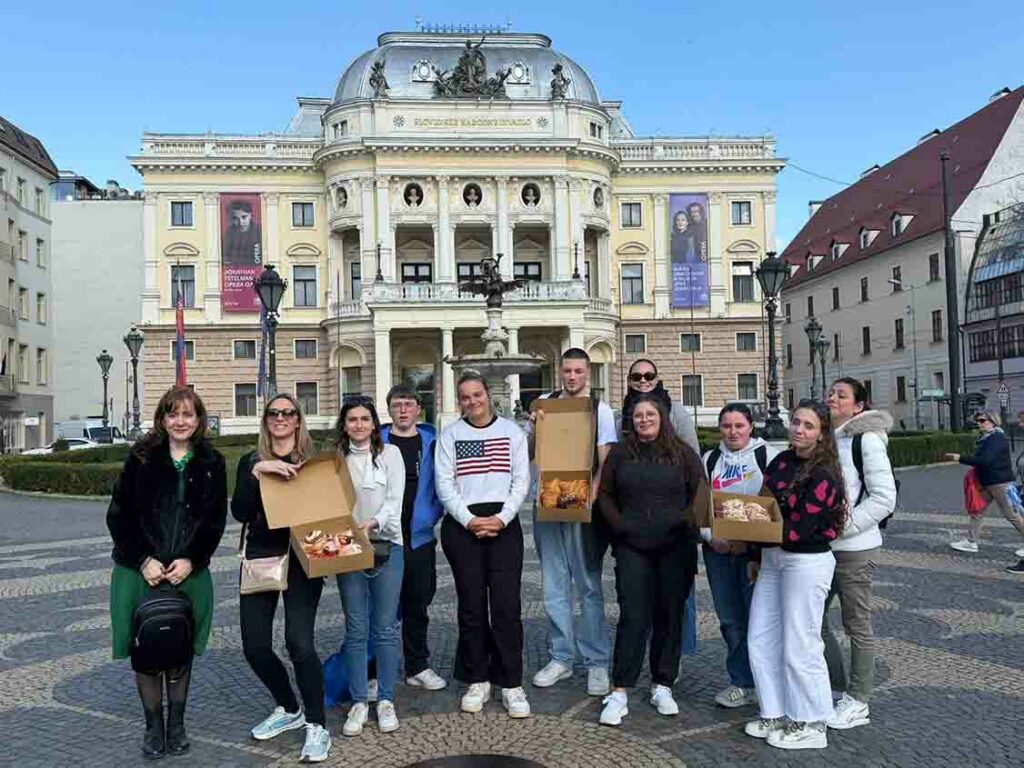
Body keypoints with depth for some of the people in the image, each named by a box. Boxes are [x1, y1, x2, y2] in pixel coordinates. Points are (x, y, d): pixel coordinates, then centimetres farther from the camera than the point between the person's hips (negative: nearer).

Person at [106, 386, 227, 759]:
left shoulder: (211, 462, 2)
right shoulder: (141, 457, -1)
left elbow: (216, 519, 1)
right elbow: (118, 514, -2)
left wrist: (190, 561, -10)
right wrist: (144, 561, -11)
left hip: (190, 571, 1)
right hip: (140, 570, 0)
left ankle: (177, 724, 25)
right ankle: (154, 727, 23)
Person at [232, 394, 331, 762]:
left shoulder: (312, 462, 3)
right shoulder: (251, 461, 7)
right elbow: (239, 512, -7)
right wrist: (257, 472, -20)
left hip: (300, 559, -3)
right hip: (259, 557, 3)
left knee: (299, 641, -13)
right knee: (254, 646, 5)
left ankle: (317, 726, 5)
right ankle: (288, 709, 31)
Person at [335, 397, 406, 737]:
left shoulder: (389, 453, 2)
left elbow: (395, 500, -5)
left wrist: (373, 522, -22)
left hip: (385, 545, -1)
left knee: (385, 628, 4)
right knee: (356, 630, 6)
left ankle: (386, 700, 15)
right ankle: (358, 702, 15)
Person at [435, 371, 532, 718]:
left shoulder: (511, 431, 8)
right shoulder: (449, 434, 7)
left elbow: (521, 481, 3)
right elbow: (444, 484, 1)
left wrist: (502, 518, -10)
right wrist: (469, 520, -10)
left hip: (504, 524, 0)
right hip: (462, 526, 0)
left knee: (507, 605, -4)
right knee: (471, 605, 5)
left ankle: (511, 684, 6)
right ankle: (477, 681, 17)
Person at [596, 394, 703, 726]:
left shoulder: (682, 453, 5)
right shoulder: (619, 453, 7)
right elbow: (605, 493, 10)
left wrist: (687, 524, -6)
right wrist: (619, 523, -2)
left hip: (675, 548, 1)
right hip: (632, 548, -1)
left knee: (670, 617, 8)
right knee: (633, 617, -5)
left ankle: (662, 686, 22)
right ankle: (619, 692, 2)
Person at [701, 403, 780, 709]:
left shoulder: (769, 456, -1)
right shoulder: (708, 460, 12)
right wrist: (710, 537, -5)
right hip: (718, 549, 4)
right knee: (730, 619, 9)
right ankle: (742, 682, 22)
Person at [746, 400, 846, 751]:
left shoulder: (823, 475, -17)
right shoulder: (782, 461, 6)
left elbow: (799, 529, -21)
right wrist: (758, 555, 11)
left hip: (807, 562, -8)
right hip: (773, 558, 8)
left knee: (799, 646, 3)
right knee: (760, 639, 12)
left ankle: (810, 726, 20)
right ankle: (777, 715, 27)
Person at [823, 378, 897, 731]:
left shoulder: (867, 439, -10)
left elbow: (884, 498, -15)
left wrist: (842, 526, -20)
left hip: (855, 548, -7)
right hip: (821, 546, 7)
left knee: (857, 625, 6)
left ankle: (858, 702, 20)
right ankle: (839, 687, 28)